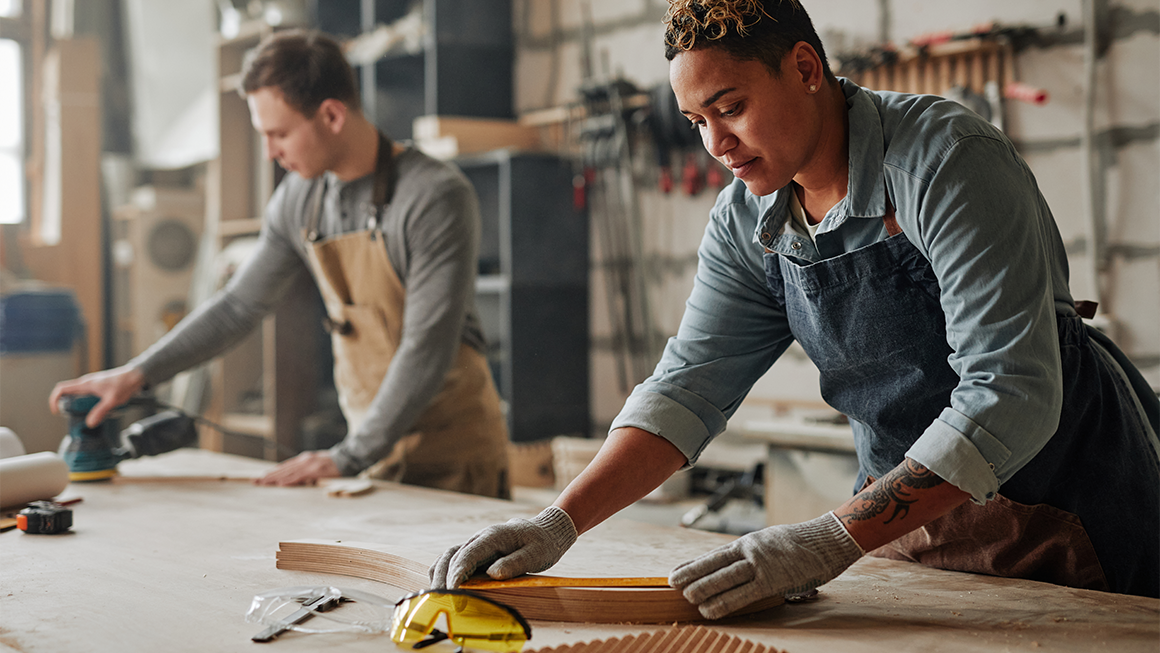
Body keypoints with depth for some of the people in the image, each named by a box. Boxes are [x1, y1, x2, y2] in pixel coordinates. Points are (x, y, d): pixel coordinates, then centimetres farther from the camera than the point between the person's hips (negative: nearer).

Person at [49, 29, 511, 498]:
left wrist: (348, 458, -22)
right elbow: (238, 305, 12)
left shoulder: (437, 198, -19)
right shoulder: (299, 200, 3)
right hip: (378, 445, 6)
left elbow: (427, 351, -22)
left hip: (455, 456, -5)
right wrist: (136, 374, 5)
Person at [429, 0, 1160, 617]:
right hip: (906, 508, 5)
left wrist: (834, 539, -37)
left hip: (1065, 505, -5)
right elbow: (689, 387, -4)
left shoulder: (948, 160, -24)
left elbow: (1011, 395, -31)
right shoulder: (745, 225, -3)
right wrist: (559, 524, -18)